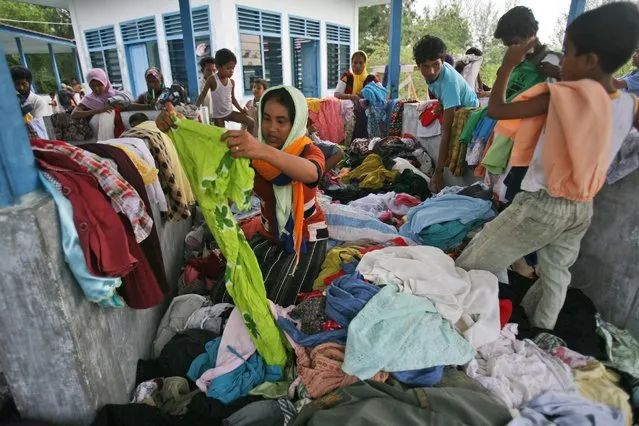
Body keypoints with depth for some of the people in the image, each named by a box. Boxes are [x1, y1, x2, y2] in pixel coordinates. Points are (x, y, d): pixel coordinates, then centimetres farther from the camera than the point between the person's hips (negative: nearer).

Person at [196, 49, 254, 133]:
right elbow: (203, 95, -10)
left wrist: (241, 109, 1)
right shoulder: (212, 80, -17)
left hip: (230, 112, 5)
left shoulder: (232, 82, -2)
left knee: (251, 123, -5)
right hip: (218, 115, -5)